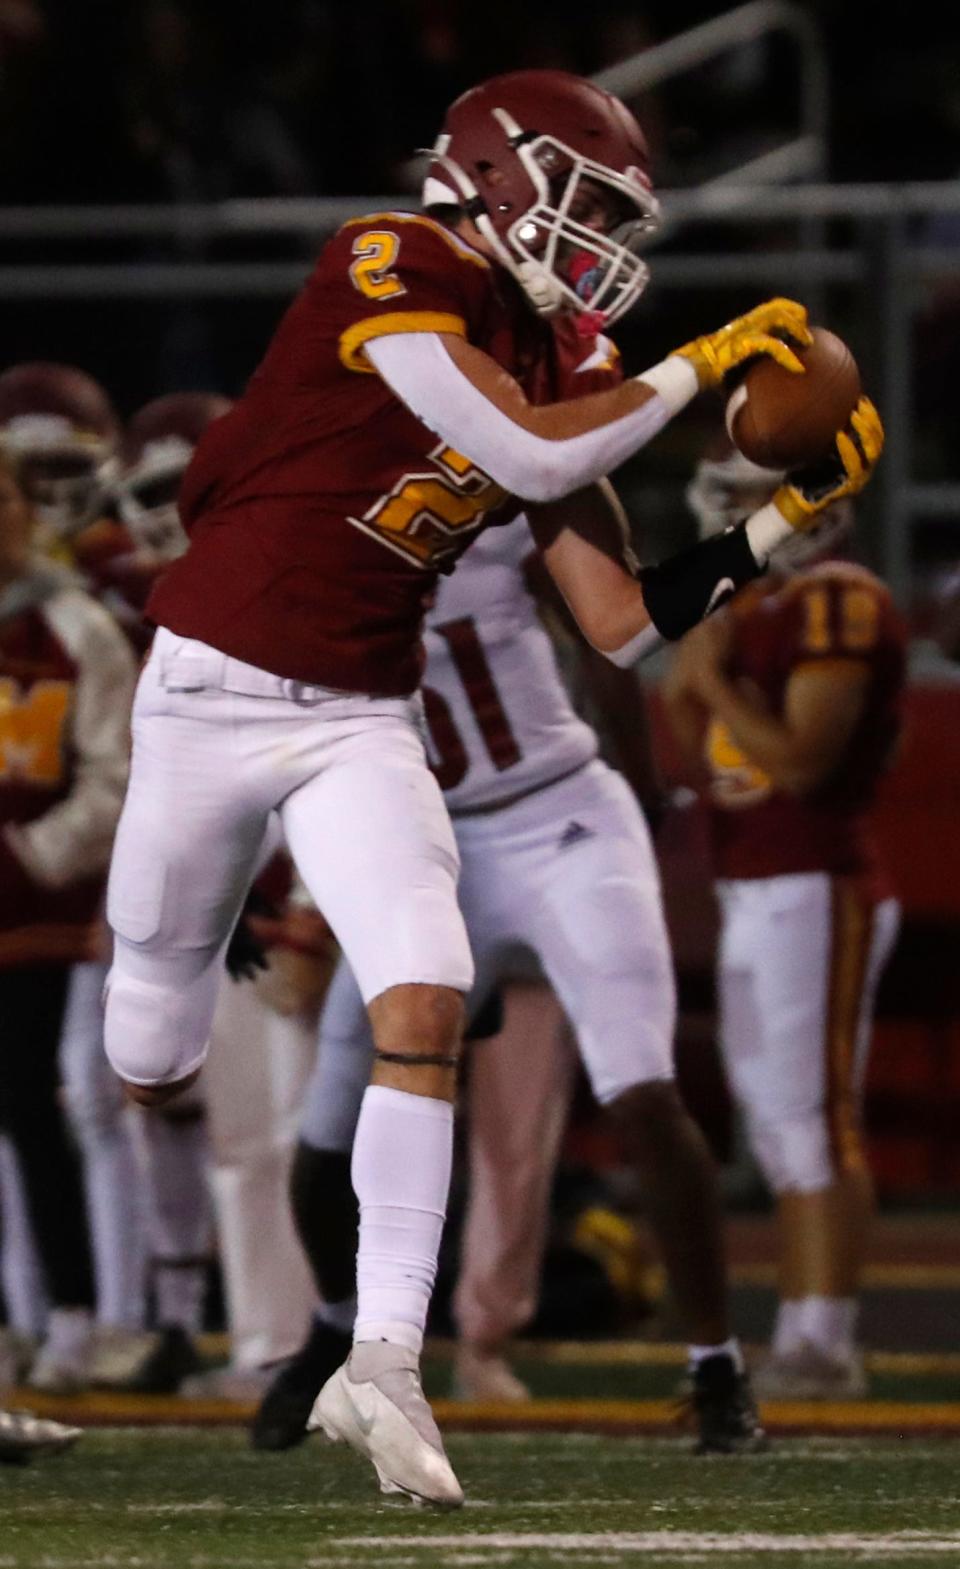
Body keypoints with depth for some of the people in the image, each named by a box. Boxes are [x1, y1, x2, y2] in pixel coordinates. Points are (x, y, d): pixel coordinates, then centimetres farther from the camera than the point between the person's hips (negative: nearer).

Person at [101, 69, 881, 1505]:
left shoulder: (552, 363, 6)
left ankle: (385, 1362, -16)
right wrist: (701, 368, -15)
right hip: (214, 690, -5)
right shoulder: (389, 271, -13)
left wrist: (787, 517, 0)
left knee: (426, 1009, -16)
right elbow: (532, 451, -24)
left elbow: (625, 627, 7)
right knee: (150, 1066, 7)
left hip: (363, 723, 5)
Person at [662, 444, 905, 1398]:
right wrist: (687, 701, 5)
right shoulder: (755, 613, 17)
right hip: (753, 898, 10)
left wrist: (714, 683, -13)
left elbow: (800, 762, -20)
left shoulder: (839, 610, -12)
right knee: (776, 1124, 10)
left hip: (817, 894, -10)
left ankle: (825, 1346, -13)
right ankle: (799, 1343, 13)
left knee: (816, 1120, -11)